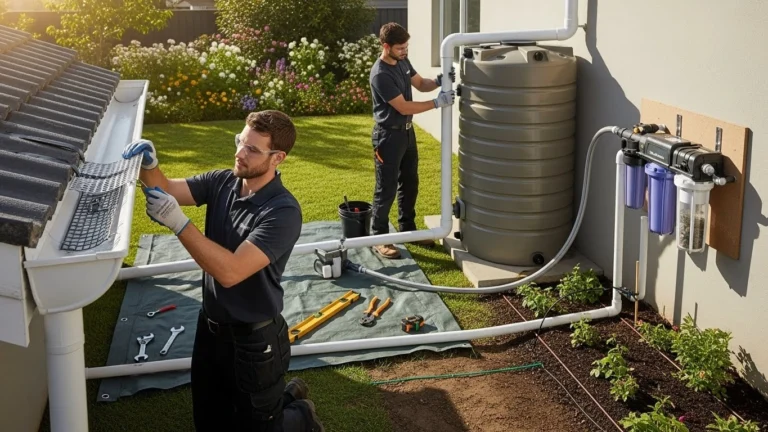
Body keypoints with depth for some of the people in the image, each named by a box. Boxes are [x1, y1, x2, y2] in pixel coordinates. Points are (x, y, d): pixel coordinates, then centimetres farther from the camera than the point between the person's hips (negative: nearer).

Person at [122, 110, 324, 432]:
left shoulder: (283, 212, -26)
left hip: (254, 339, -7)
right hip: (211, 326, 7)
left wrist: (177, 222, -38)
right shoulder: (222, 182, -4)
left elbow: (230, 271, -33)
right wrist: (149, 166, -29)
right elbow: (166, 189, -7)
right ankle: (282, 397, 43)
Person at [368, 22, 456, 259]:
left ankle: (408, 229, 31)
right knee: (386, 189, -2)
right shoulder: (380, 75, -25)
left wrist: (438, 81, -8)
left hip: (407, 131, 9)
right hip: (389, 135, -9)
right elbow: (404, 107, -24)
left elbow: (420, 84, 13)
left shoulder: (402, 61, 3)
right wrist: (437, 103, -24)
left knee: (409, 184, 17)